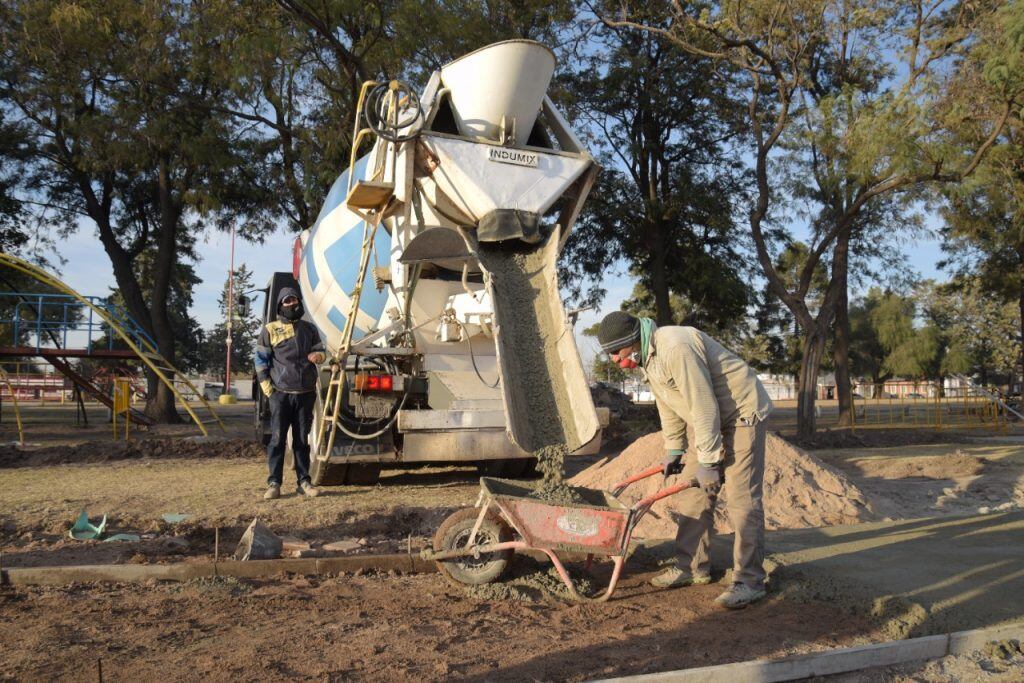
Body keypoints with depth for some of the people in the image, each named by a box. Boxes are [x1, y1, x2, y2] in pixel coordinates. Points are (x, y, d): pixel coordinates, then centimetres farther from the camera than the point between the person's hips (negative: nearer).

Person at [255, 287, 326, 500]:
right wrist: (267, 388, -5)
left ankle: (304, 481, 14)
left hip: (306, 393, 3)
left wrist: (317, 356, -6)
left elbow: (321, 351, 19)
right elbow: (261, 361, 3)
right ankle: (274, 484, 0)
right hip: (281, 394, -3)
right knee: (277, 439, -4)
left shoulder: (309, 328, 12)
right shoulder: (270, 330, 4)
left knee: (302, 439, 8)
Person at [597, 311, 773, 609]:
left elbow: (704, 406, -28)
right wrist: (673, 452, 15)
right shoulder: (647, 357, 4)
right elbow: (669, 408, 15)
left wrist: (707, 462, -23)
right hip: (710, 419, 10)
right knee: (693, 493, 9)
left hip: (742, 413, -10)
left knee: (742, 499, -11)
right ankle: (692, 567, 19)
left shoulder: (675, 347, -28)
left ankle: (750, 581, -4)